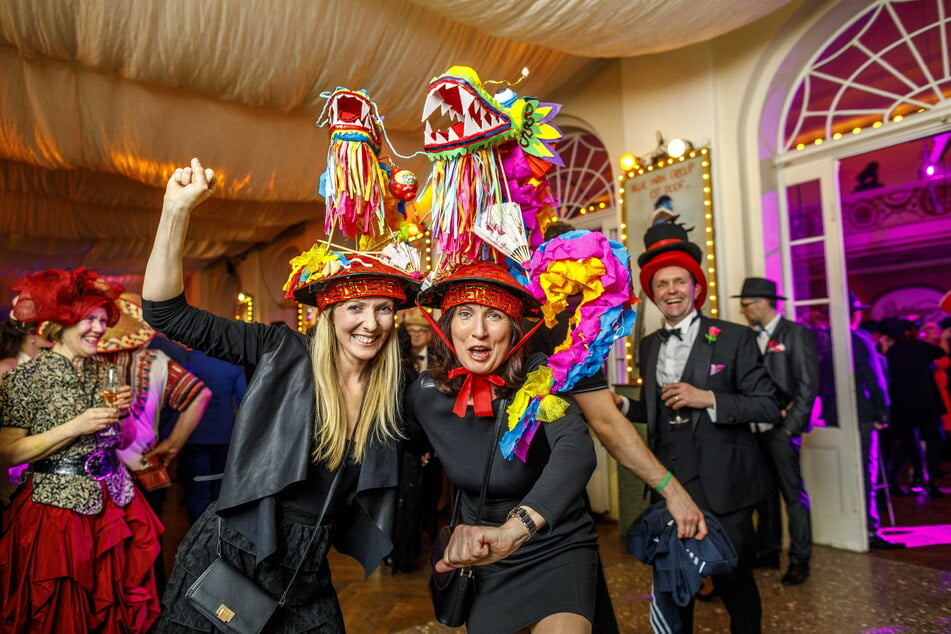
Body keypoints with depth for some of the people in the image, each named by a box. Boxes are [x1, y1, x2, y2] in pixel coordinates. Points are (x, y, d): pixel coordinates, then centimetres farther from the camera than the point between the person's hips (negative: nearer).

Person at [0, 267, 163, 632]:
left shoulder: (104, 372, 7)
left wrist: (121, 413, -3)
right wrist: (75, 427, -20)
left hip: (113, 502, 5)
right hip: (58, 507, -5)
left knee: (117, 604, 13)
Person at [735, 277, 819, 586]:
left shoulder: (796, 334, -6)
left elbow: (808, 386, -10)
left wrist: (790, 426, -13)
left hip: (781, 429, -6)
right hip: (755, 429, 6)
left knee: (793, 493, 3)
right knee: (764, 493, 14)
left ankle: (799, 560, 16)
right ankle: (767, 552, 26)